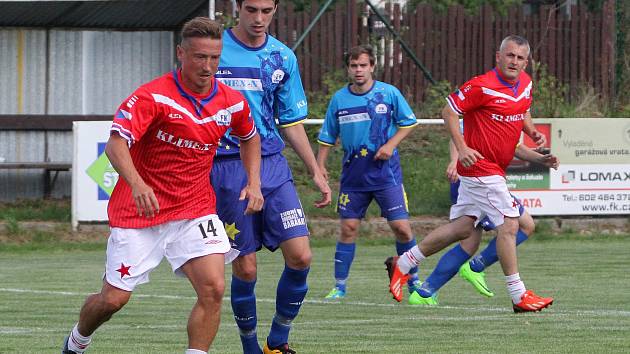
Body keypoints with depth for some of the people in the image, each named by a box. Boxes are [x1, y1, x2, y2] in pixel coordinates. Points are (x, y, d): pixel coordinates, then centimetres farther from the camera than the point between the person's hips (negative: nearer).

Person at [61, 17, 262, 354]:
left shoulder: (232, 102, -1)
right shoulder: (152, 96, -17)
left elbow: (249, 137, 22)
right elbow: (116, 143, -28)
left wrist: (254, 183, 7)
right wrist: (137, 184, -46)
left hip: (195, 209, 4)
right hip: (139, 211, -4)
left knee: (213, 288, -18)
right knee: (114, 298, 2)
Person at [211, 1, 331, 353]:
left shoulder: (283, 57, 10)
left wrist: (316, 171, 13)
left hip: (273, 165, 4)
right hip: (227, 166, -4)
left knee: (300, 257, -8)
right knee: (245, 268, -3)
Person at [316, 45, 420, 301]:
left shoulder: (389, 93, -3)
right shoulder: (339, 99, 3)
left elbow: (409, 123, 6)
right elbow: (328, 137, 12)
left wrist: (391, 144, -9)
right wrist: (320, 167, 3)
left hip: (386, 171, -2)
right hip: (353, 173, 2)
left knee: (401, 226, -7)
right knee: (348, 228, -1)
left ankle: (413, 281, 9)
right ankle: (339, 287, 7)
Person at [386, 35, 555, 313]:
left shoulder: (525, 83, 8)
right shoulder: (482, 86, -18)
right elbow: (449, 111, -13)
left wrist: (533, 132, 6)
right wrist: (462, 147, -21)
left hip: (495, 170, 9)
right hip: (480, 167, -9)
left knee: (462, 227, 13)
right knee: (509, 225, -11)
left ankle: (404, 263, 25)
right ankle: (519, 296, -5)